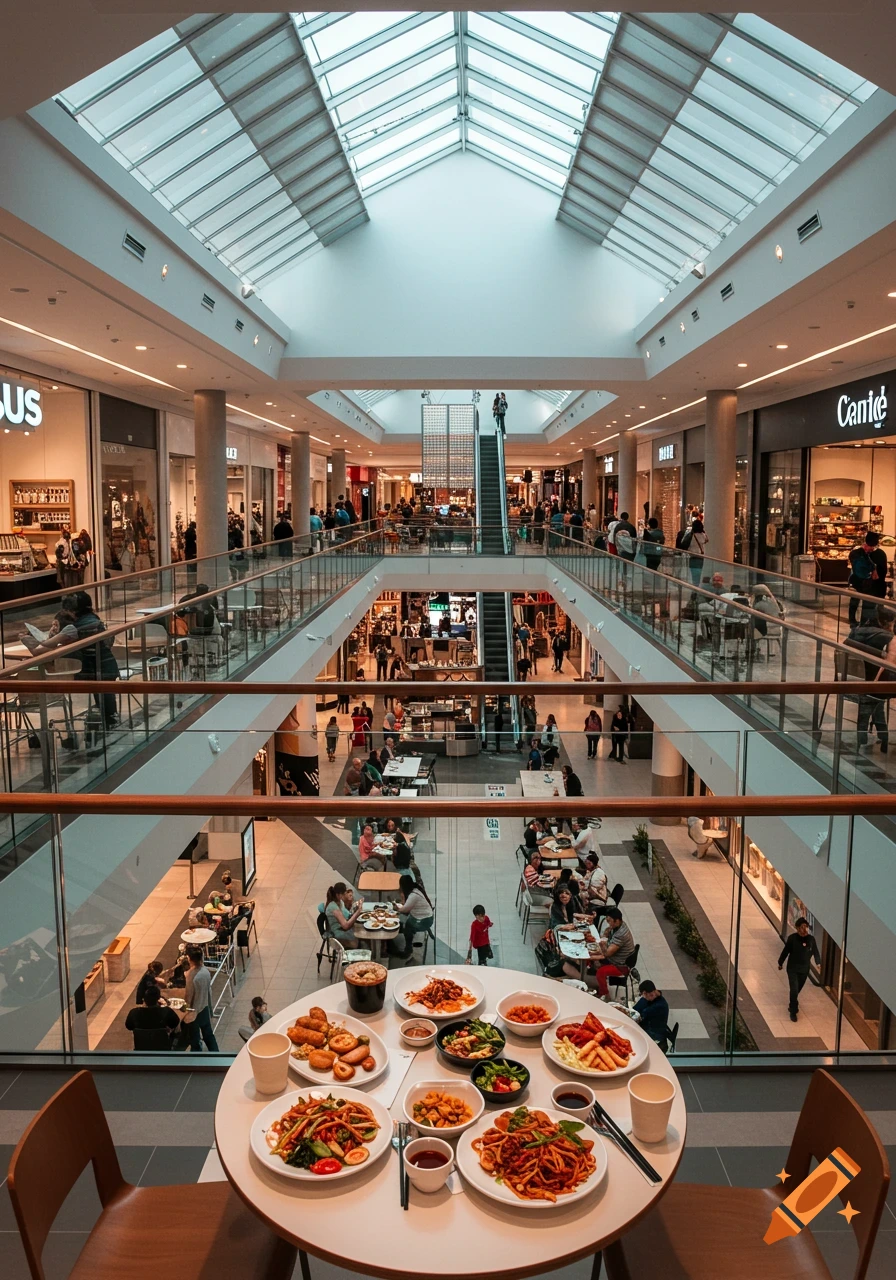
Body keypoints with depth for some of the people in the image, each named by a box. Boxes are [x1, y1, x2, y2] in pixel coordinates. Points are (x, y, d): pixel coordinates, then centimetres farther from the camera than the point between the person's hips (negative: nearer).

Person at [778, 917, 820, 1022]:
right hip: (792, 968, -3)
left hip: (804, 969, 3)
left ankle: (793, 1004, 48)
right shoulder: (792, 938, -16)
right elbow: (785, 951, -5)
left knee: (798, 989, 19)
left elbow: (815, 952, 0)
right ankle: (793, 1011, 8)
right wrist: (780, 963, 4)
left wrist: (818, 963, -12)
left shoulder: (811, 939, -10)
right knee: (794, 989, -7)